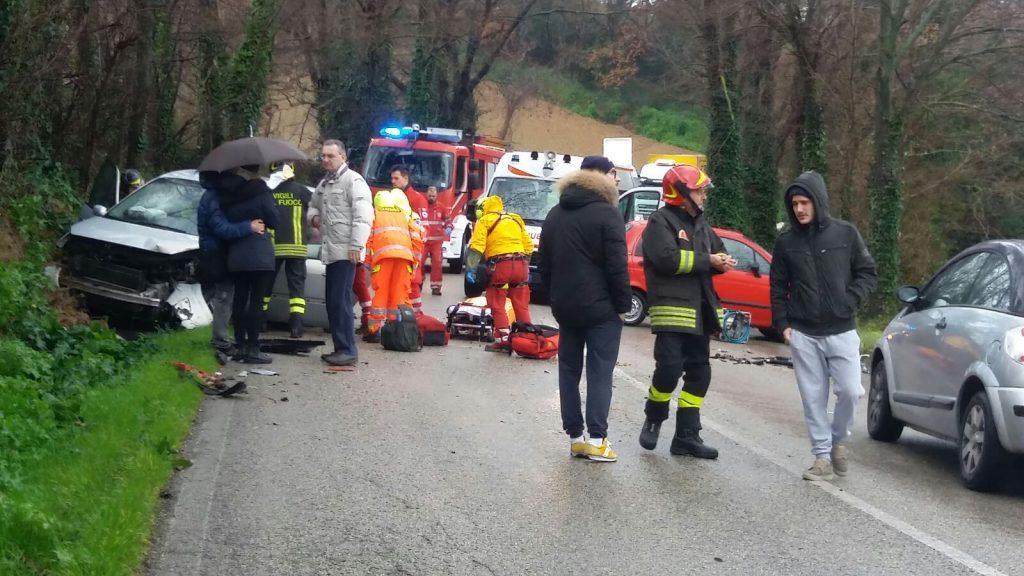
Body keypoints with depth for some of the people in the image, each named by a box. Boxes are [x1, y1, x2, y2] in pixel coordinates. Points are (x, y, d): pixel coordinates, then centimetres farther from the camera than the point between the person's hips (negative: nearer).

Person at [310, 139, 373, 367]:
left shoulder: (353, 181, -9)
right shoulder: (323, 184, 18)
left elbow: (362, 216, -17)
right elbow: (313, 205, 36)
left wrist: (356, 246, -22)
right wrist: (314, 216, 12)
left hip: (345, 251, -9)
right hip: (331, 251, 9)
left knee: (341, 301, -12)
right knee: (332, 302, 11)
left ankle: (348, 351, -11)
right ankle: (340, 348, 18)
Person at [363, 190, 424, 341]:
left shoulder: (374, 213, 22)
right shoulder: (406, 214, 28)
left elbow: (367, 238, 8)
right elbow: (417, 238, 17)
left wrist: (368, 261, 10)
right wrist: (415, 262, 19)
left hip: (383, 254, -2)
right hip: (405, 255, 2)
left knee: (381, 292, 0)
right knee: (400, 293, 6)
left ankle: (375, 330, -4)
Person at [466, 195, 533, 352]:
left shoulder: (484, 221, 4)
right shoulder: (516, 219, 21)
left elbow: (476, 247, -8)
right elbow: (529, 246, 19)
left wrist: (471, 269, -10)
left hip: (500, 265, -5)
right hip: (520, 264, 5)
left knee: (497, 305, 3)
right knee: (521, 305, 11)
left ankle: (503, 339, -3)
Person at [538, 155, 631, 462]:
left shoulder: (556, 215, 13)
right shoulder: (606, 214, -11)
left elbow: (543, 264, 17)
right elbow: (617, 267, -15)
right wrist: (623, 303, -8)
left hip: (565, 306, 7)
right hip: (600, 307, -7)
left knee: (569, 370, 9)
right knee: (600, 372, -5)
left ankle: (575, 436, 9)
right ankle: (597, 439, -8)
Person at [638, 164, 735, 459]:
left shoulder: (700, 223, 18)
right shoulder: (661, 221, -7)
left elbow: (716, 251, 19)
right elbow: (667, 258, -21)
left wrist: (722, 263, -5)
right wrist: (708, 261, -17)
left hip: (698, 310, 8)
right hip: (672, 307, -8)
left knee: (699, 372, 8)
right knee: (670, 367, -14)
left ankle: (686, 436, 14)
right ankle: (654, 419, 13)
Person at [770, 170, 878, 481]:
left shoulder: (845, 234, -1)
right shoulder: (786, 241, 3)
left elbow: (868, 274, 4)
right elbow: (778, 286, 9)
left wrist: (848, 301, -10)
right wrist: (782, 324, 1)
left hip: (841, 331, -1)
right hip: (803, 334, 1)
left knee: (850, 391, -7)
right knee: (813, 398, 3)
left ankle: (838, 440, 19)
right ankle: (822, 457, 11)